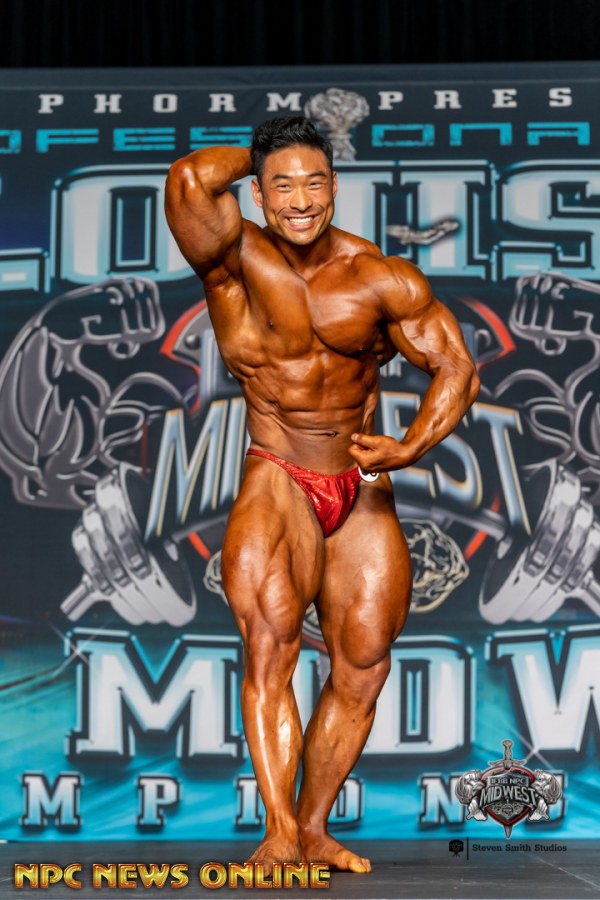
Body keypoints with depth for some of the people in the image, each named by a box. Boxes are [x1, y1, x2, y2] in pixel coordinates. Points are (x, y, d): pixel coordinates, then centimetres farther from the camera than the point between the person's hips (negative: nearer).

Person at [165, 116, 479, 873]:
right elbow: (189, 180, -30)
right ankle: (278, 834, -26)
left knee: (362, 670, 4)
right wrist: (250, 155, -9)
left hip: (363, 490, 4)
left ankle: (313, 829, 19)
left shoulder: (383, 279, -5)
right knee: (269, 639, -26)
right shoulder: (236, 260, -12)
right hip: (277, 482, -3)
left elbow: (455, 368, -3)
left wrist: (411, 447, -20)